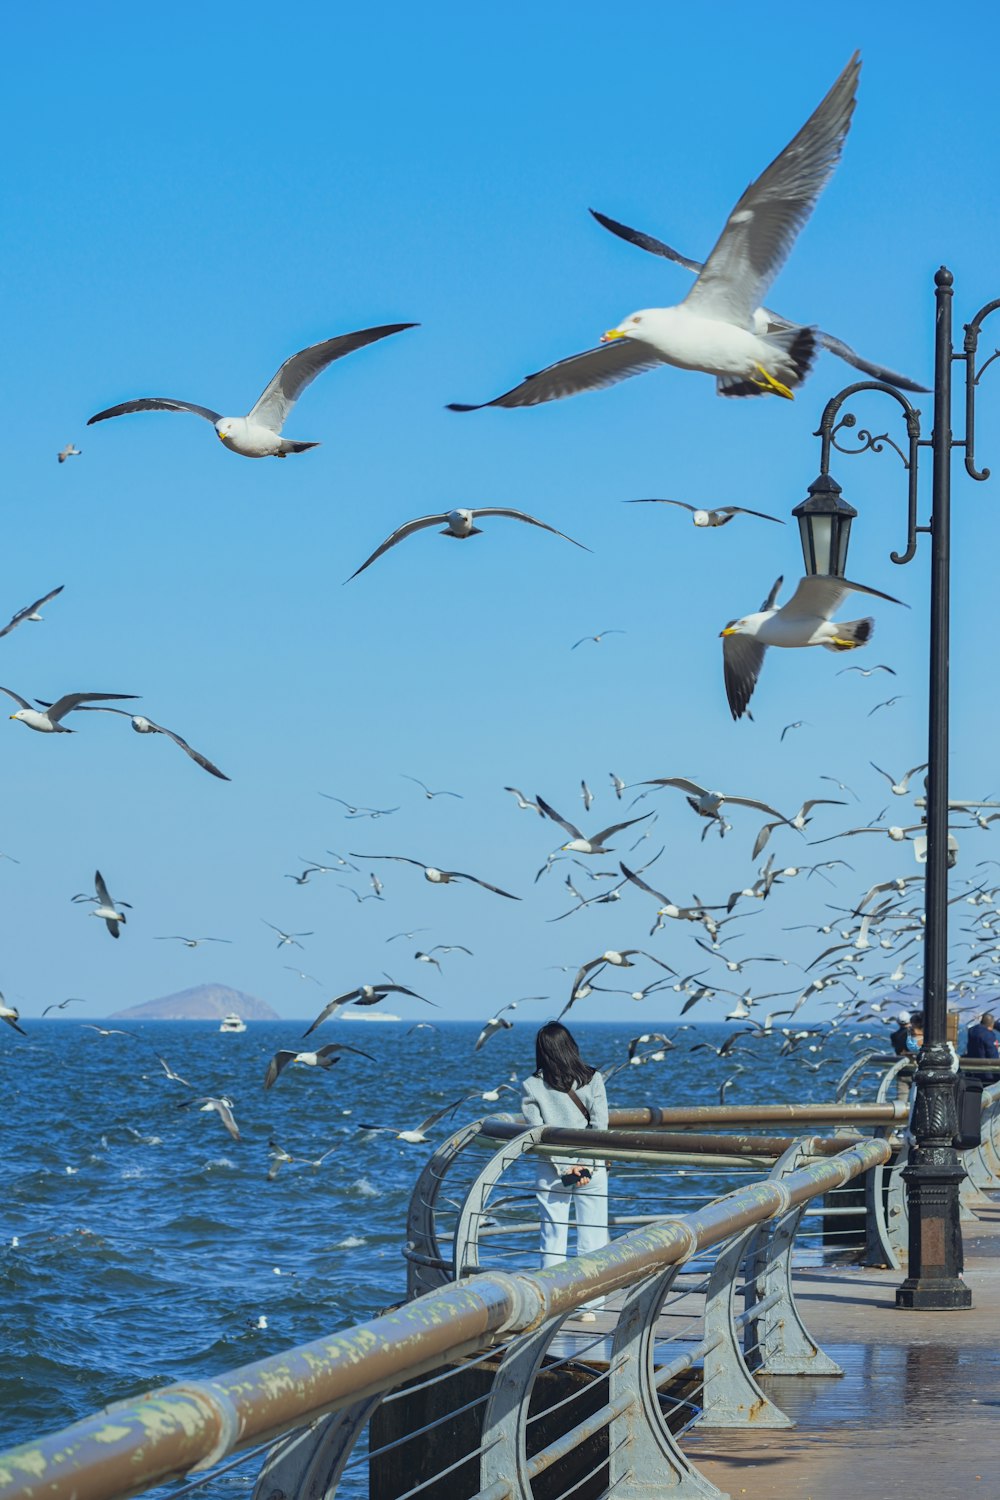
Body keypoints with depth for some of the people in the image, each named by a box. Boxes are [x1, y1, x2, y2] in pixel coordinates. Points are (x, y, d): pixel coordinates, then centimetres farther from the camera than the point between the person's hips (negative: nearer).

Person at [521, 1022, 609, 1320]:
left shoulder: (532, 1086, -5)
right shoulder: (592, 1079, -4)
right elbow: (600, 1125, -9)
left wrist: (563, 1167, -8)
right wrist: (586, 1165, -10)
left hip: (551, 1171, 0)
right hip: (591, 1170, 0)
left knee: (553, 1237, 8)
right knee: (591, 1238, 6)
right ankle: (588, 1305, 6)